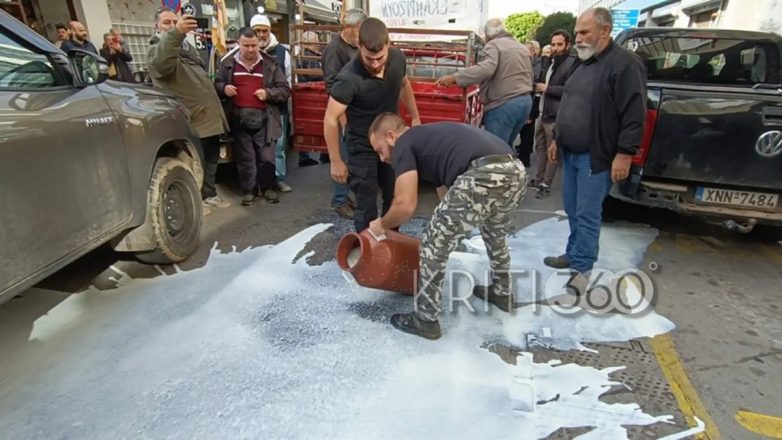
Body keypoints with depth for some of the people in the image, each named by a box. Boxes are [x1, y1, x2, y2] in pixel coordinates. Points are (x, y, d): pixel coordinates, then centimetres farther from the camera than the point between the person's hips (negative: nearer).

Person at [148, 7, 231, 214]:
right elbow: (161, 62, -34)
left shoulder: (188, 46, 21)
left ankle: (210, 194, 28)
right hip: (191, 119, -8)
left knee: (211, 158, 15)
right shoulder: (156, 50, -8)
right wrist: (175, 33, -49)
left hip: (209, 115, 9)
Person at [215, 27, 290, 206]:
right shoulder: (228, 64, 8)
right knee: (245, 158, 7)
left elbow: (285, 90, 5)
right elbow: (216, 85, 19)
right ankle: (250, 190, 20)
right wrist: (223, 88, -4)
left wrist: (268, 93, -12)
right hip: (239, 120, 1)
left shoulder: (270, 65, 4)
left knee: (267, 157, 3)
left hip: (264, 120, -1)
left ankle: (267, 187, 23)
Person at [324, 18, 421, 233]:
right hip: (362, 147, -5)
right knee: (366, 204, -1)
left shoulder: (398, 58, -13)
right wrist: (336, 162, -21)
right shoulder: (349, 78, -30)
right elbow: (331, 120, -24)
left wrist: (415, 117, 13)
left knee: (394, 197, 17)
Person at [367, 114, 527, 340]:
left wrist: (382, 225, 20)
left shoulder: (404, 145, 10)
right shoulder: (430, 136, 35)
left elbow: (405, 206, -1)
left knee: (434, 245, 9)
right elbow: (446, 186, 42)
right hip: (516, 172, 9)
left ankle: (425, 320, 22)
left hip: (484, 178, -9)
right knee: (495, 234, 36)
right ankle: (503, 293, 52)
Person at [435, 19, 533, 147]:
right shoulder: (522, 48, 20)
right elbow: (529, 76, 24)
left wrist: (454, 77, -28)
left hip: (503, 104, -9)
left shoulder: (494, 44, -7)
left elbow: (486, 68, -25)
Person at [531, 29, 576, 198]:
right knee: (540, 148, 14)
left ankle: (546, 184, 4)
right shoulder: (552, 63, 19)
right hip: (543, 113, 9)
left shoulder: (573, 64, -12)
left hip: (556, 117, -9)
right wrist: (540, 87, 14)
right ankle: (538, 179, 25)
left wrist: (547, 88, -17)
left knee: (551, 151, -3)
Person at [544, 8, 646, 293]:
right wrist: (557, 139, 23)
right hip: (571, 153, 8)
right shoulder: (583, 64, 16)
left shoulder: (624, 64, -12)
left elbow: (634, 114, -17)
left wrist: (624, 153, -20)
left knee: (587, 215, -4)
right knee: (572, 211, 15)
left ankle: (582, 269, 6)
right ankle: (573, 254, 29)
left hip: (596, 157, -8)